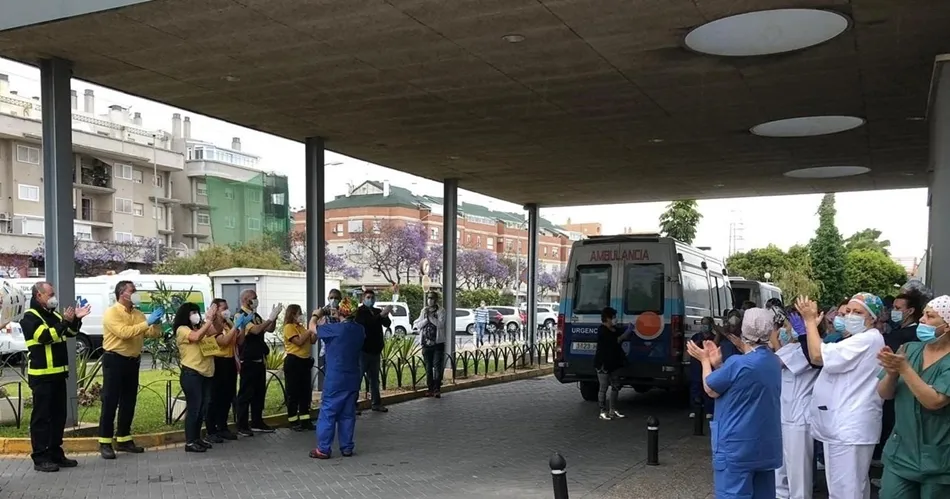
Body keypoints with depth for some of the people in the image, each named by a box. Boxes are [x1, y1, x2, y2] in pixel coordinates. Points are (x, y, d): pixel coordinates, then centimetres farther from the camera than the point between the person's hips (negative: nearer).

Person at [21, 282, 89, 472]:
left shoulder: (53, 315, 16)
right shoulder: (30, 317, -9)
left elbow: (71, 333, 19)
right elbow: (45, 336, -23)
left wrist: (76, 319, 2)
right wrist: (65, 321, -26)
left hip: (58, 373, 8)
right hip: (41, 375, -8)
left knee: (58, 415, 12)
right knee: (42, 416, -5)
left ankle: (56, 454, 19)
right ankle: (40, 458, -2)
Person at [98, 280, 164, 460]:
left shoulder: (138, 314, 12)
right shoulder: (111, 313, -10)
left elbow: (154, 334, 7)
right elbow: (125, 332, -25)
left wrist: (156, 322, -12)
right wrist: (147, 322, -25)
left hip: (133, 362, 7)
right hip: (114, 361, -7)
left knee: (128, 402, 11)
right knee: (110, 402, -3)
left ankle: (123, 440, 20)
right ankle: (105, 443, 1)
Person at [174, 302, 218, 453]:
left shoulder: (200, 328, 15)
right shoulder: (182, 330, -6)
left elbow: (216, 331, 4)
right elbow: (197, 337, -25)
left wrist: (214, 318, -8)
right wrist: (209, 319, -25)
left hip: (205, 373, 8)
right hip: (191, 373, -7)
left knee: (203, 408, 12)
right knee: (193, 407, -6)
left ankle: (197, 438, 22)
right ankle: (190, 442, 0)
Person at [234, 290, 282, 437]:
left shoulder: (256, 315, 14)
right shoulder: (240, 316, -12)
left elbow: (270, 329, 14)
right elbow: (255, 330, -26)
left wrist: (274, 317, -2)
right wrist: (270, 318, -23)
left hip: (259, 360, 8)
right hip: (248, 361, -8)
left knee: (260, 392, 12)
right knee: (246, 393, -3)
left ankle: (257, 423, 20)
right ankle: (242, 426, 3)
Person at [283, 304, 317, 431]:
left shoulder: (302, 327, 14)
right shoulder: (289, 327, -8)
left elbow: (312, 341, 11)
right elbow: (299, 342, -19)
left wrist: (315, 330, -3)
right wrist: (309, 330, -12)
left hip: (305, 361, 8)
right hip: (293, 361, -8)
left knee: (306, 391, 9)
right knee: (293, 392, 0)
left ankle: (305, 420, 16)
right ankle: (293, 421, 7)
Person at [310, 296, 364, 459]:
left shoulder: (335, 328, -16)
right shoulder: (359, 330, 2)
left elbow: (312, 327, -2)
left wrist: (315, 315, 17)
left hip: (335, 378, -6)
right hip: (353, 378, 6)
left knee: (328, 413, 1)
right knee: (348, 414, 12)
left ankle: (323, 449, 3)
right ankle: (347, 448, 15)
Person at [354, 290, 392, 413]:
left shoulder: (377, 311, 11)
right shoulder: (360, 312, -6)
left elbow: (387, 324, -2)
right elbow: (367, 323, -24)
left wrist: (385, 315, -23)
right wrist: (381, 314, -32)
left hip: (375, 350, 6)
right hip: (363, 350, -6)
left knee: (374, 378, 14)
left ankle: (376, 403, 22)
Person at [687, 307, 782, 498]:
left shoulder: (738, 363, -20)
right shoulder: (774, 362, 6)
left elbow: (710, 389, -5)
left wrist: (705, 360, 9)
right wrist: (718, 364, 13)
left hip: (737, 446, -8)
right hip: (767, 445, 8)